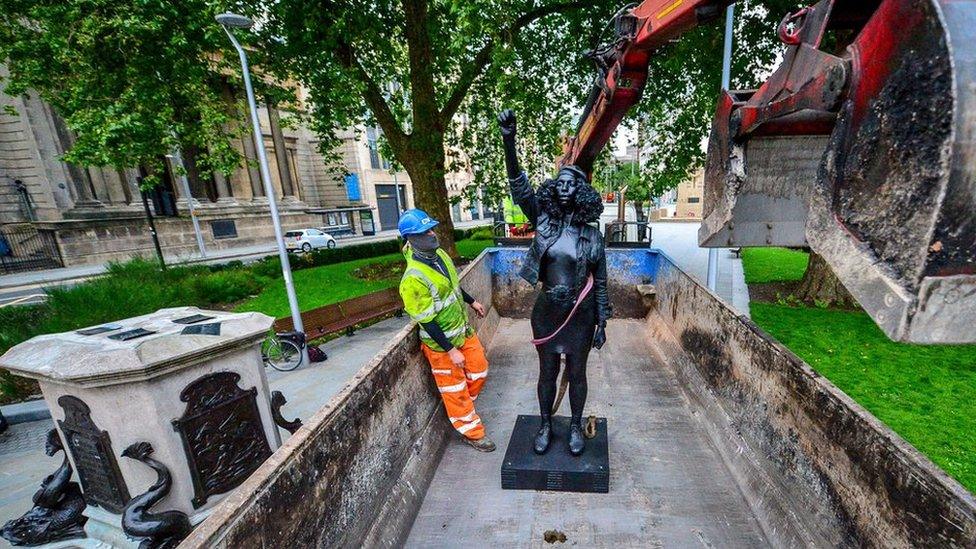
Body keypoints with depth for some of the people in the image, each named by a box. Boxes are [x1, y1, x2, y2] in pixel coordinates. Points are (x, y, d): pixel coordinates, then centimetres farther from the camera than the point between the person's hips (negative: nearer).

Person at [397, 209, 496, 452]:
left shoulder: (439, 254, -3)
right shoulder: (413, 278, -29)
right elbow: (426, 321, -25)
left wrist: (472, 301, 23)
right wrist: (450, 350, -21)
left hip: (464, 329, 8)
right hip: (441, 342, -8)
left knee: (479, 372, 20)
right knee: (454, 389, 11)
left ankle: (463, 409, 45)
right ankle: (473, 432, 31)